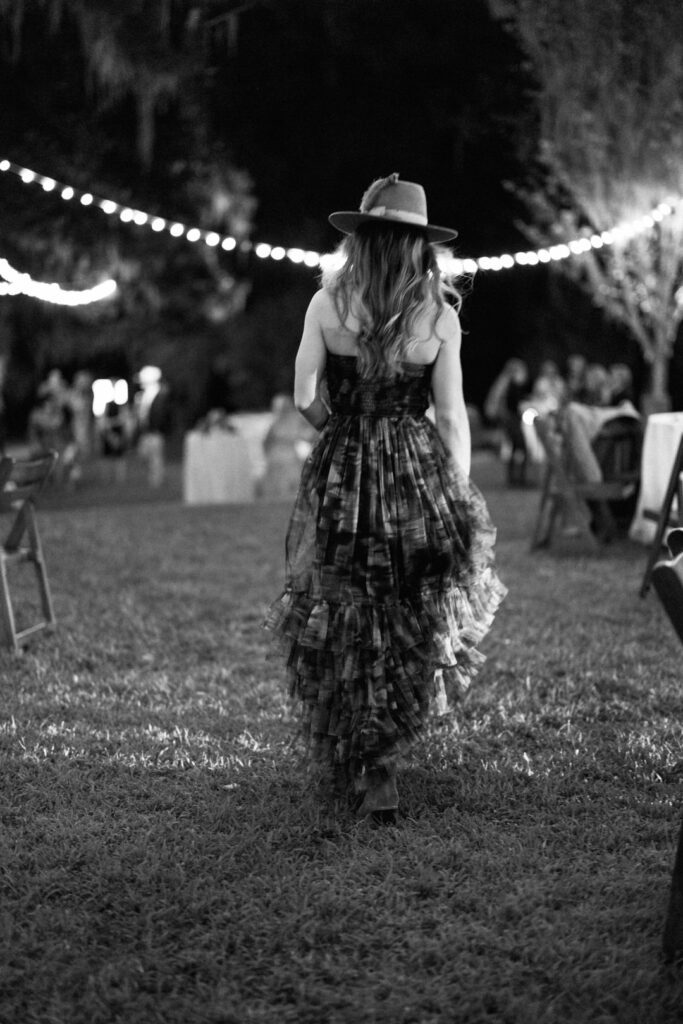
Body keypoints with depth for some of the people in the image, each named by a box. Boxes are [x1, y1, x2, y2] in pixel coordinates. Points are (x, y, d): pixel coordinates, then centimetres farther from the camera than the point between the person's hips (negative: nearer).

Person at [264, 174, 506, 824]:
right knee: (415, 619, 18)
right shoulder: (440, 317, -3)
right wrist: (461, 498, 6)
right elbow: (452, 416, -2)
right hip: (419, 476, 1)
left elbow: (304, 399, -6)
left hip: (339, 476, 0)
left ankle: (355, 775, 17)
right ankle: (380, 762, 19)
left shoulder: (327, 304, -5)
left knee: (340, 629, 12)